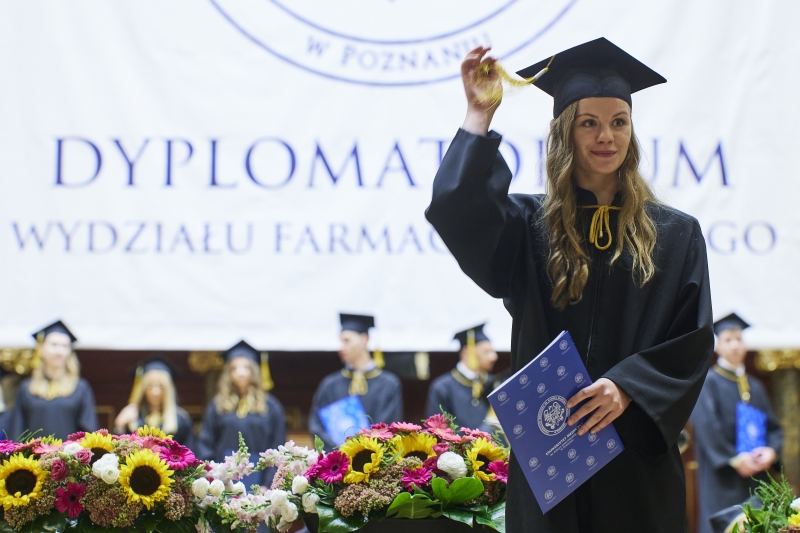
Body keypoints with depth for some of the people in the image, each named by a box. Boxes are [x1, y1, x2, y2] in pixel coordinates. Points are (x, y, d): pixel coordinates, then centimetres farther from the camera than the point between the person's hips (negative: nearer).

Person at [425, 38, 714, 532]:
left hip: (637, 456, 0)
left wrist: (627, 387, -15)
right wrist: (480, 115, -13)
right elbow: (456, 209, -16)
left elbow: (694, 342, 0)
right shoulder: (531, 225, 4)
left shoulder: (675, 235, 6)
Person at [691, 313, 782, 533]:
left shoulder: (755, 387, 20)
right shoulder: (708, 382, 1)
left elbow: (773, 426, 15)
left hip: (756, 475, 5)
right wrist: (734, 459, -19)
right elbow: (706, 425, -11)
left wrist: (771, 451, -7)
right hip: (723, 478, -5)